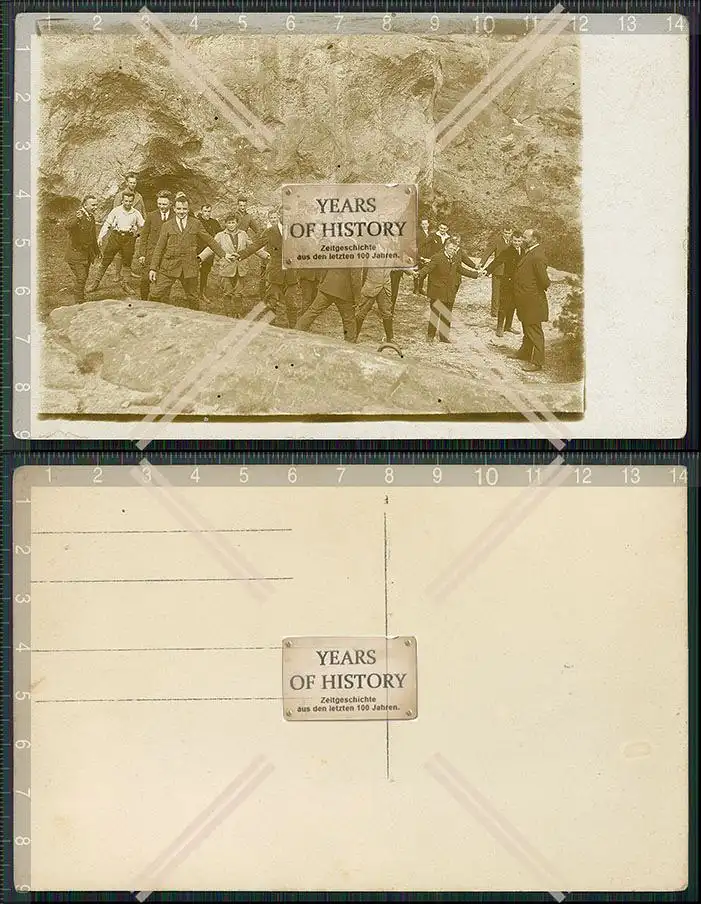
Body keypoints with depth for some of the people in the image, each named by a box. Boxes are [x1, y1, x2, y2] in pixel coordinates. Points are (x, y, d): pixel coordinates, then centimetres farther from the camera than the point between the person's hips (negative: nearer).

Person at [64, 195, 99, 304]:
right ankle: (79, 302, -2)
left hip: (87, 253, 8)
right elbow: (67, 225, -41)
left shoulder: (91, 217, 8)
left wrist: (96, 249, 32)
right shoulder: (78, 216, -19)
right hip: (76, 252, -8)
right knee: (81, 278, -11)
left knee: (84, 277, 17)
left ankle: (80, 298, 32)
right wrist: (77, 218, -59)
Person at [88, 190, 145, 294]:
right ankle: (97, 282, 8)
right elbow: (107, 224, 2)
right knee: (106, 260, 1)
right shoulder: (116, 210, 1)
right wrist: (100, 236, -6)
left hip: (129, 239, 1)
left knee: (127, 262, 8)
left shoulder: (136, 213, 4)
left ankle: (123, 283, 26)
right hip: (115, 236, -1)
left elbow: (142, 226, 15)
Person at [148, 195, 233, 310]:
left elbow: (210, 240, 15)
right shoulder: (167, 225, 5)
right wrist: (153, 268, -1)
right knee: (156, 294, -4)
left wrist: (224, 254, 12)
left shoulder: (196, 224, 7)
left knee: (192, 298, 9)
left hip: (189, 267, 0)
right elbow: (159, 247, 5)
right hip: (169, 266, 0)